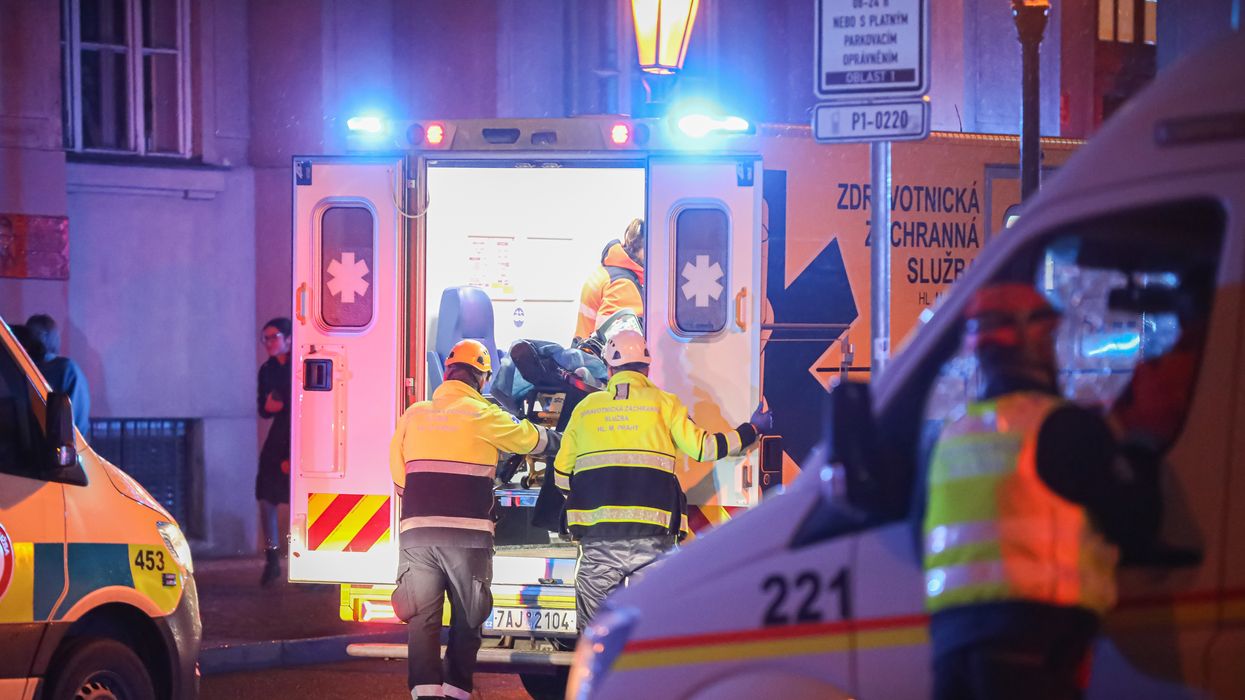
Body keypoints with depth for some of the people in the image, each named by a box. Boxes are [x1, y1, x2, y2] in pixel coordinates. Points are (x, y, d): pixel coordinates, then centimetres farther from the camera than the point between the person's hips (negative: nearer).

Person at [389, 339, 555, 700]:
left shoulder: (413, 415, 10)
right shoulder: (484, 416, 1)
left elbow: (399, 477, 14)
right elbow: (531, 439, 16)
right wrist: (553, 437, 39)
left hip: (417, 531, 2)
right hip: (467, 533, -2)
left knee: (422, 617, 1)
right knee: (466, 618, 8)